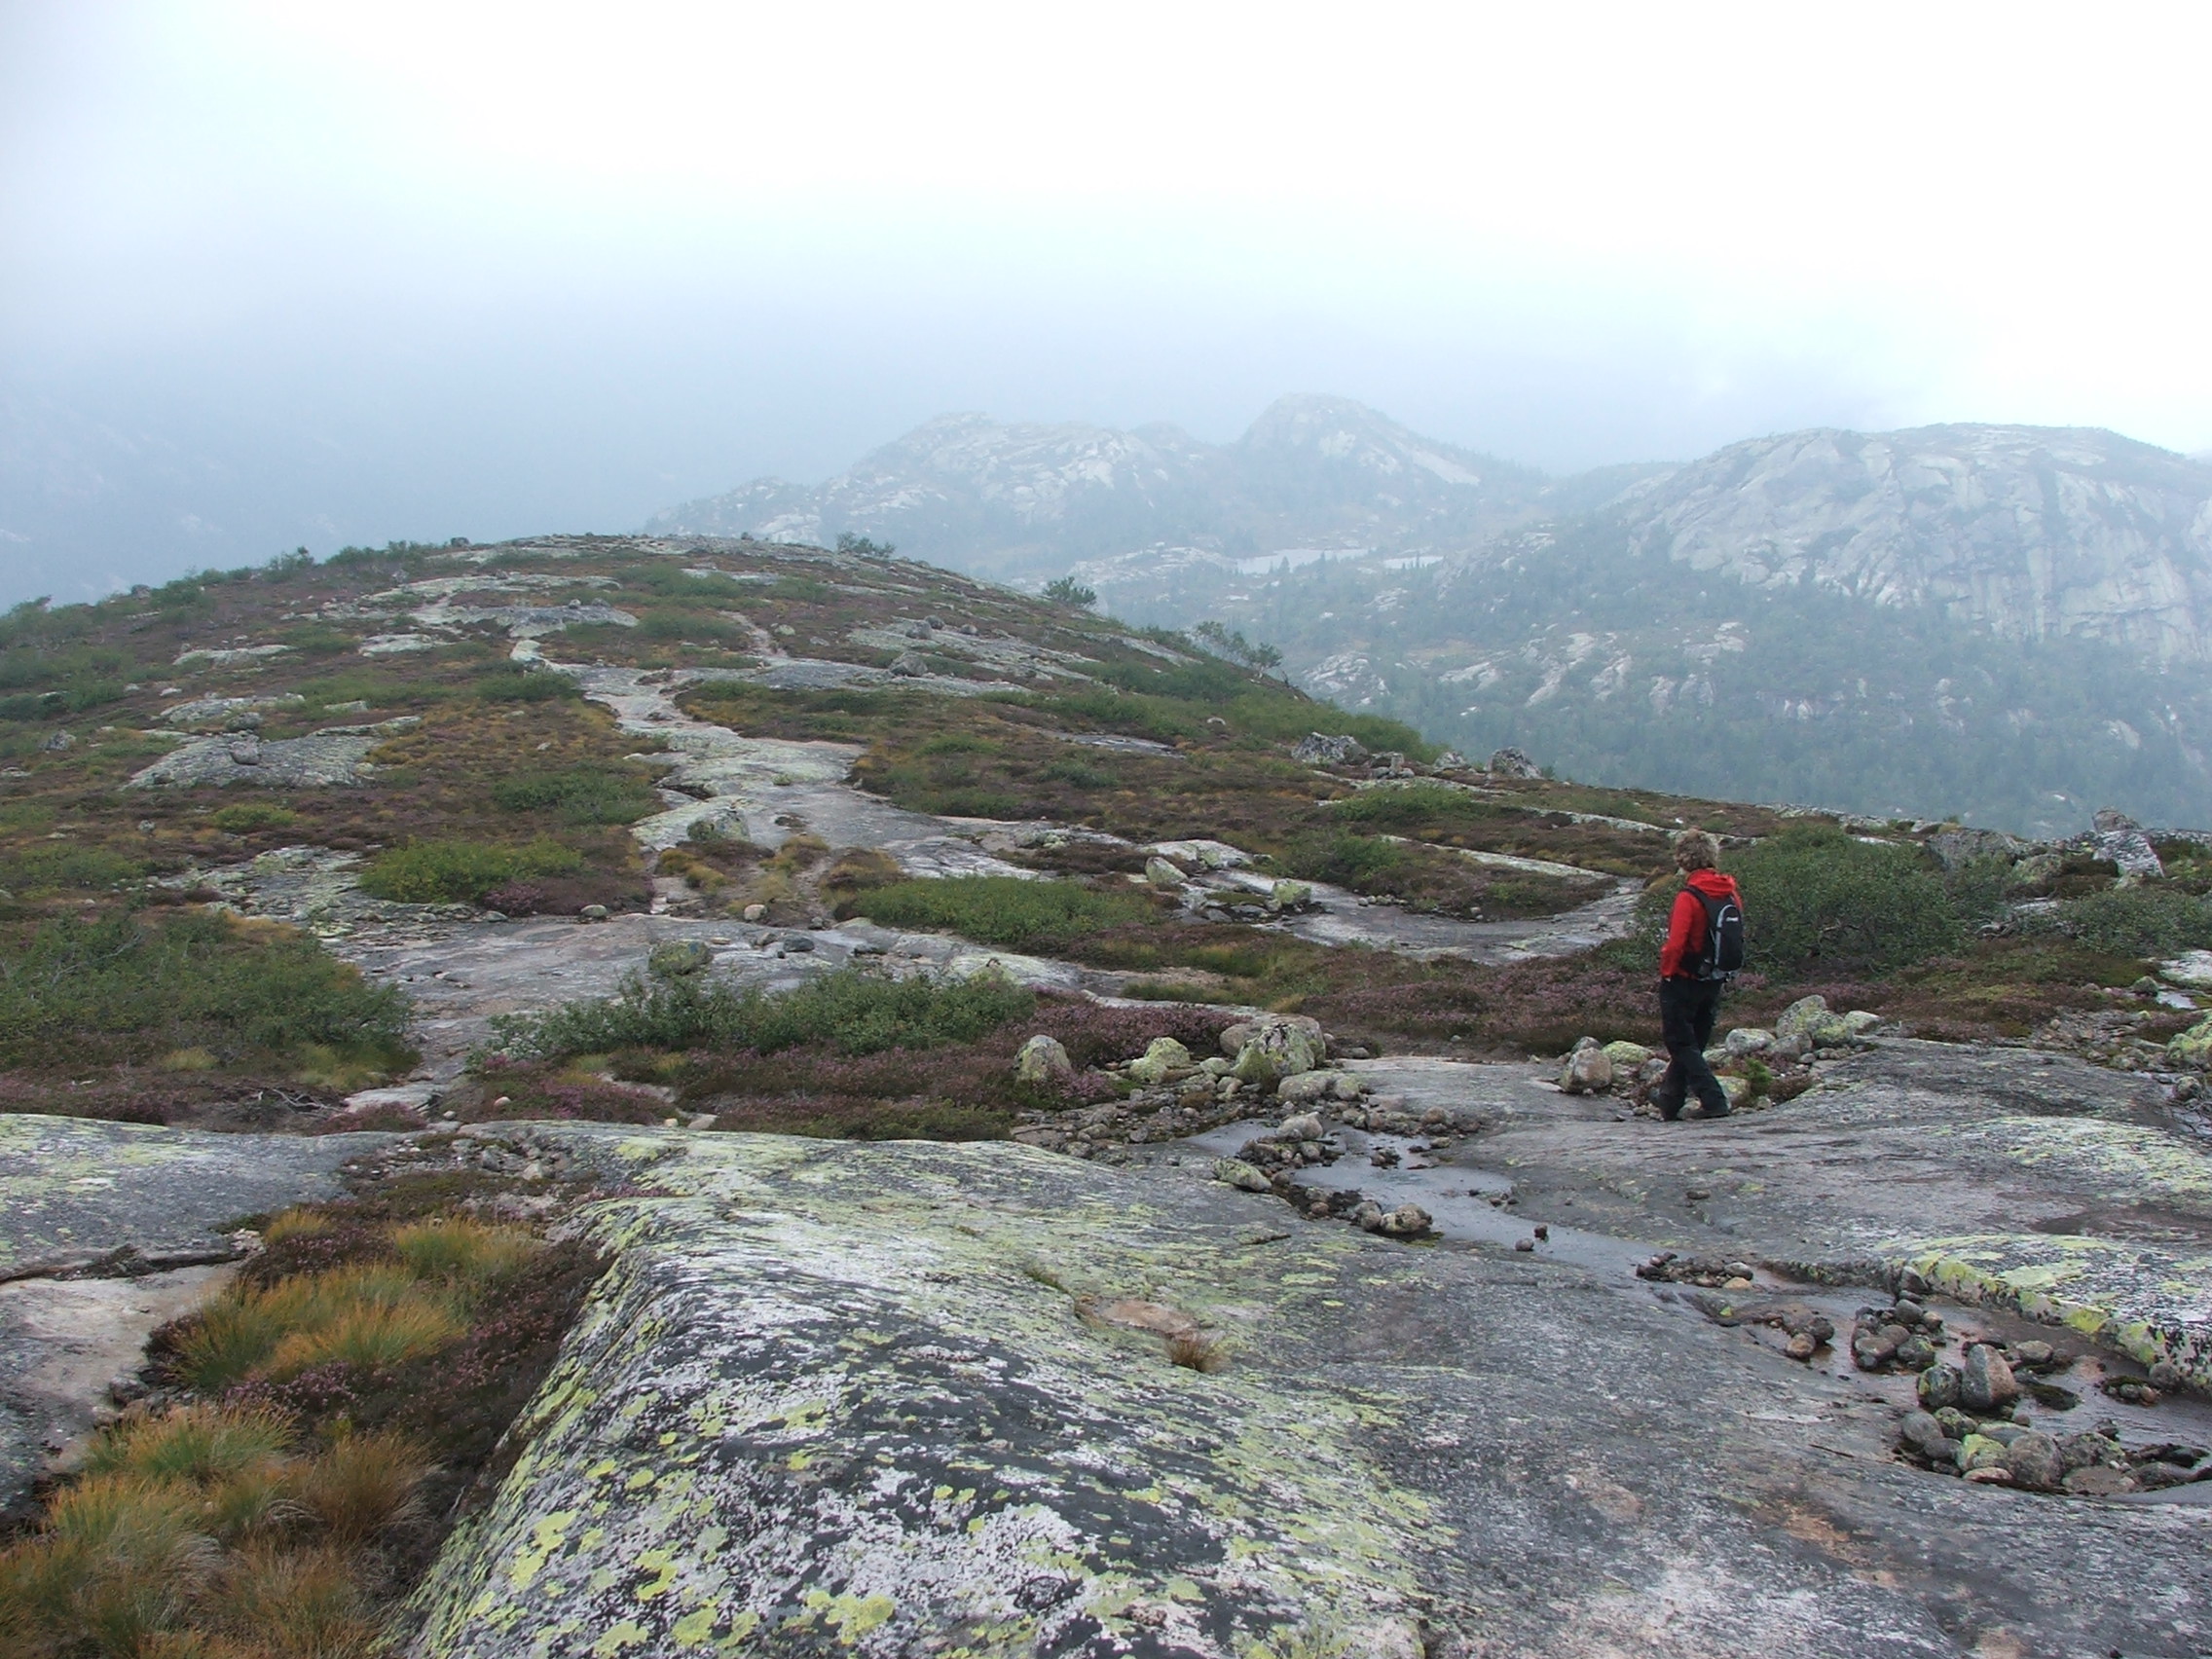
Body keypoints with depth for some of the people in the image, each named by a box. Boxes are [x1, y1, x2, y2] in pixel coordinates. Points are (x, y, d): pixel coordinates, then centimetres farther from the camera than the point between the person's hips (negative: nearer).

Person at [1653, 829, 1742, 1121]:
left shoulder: (1689, 897, -21)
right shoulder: (1731, 894, 1)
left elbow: (1675, 944, -23)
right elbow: (1738, 938, 9)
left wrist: (1666, 972, -7)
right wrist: (1720, 967, 17)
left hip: (1684, 980, -8)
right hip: (1715, 982, 8)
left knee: (1680, 1043, 4)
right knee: (1694, 1041, 17)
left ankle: (1714, 1100, -6)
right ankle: (1670, 1099, 28)